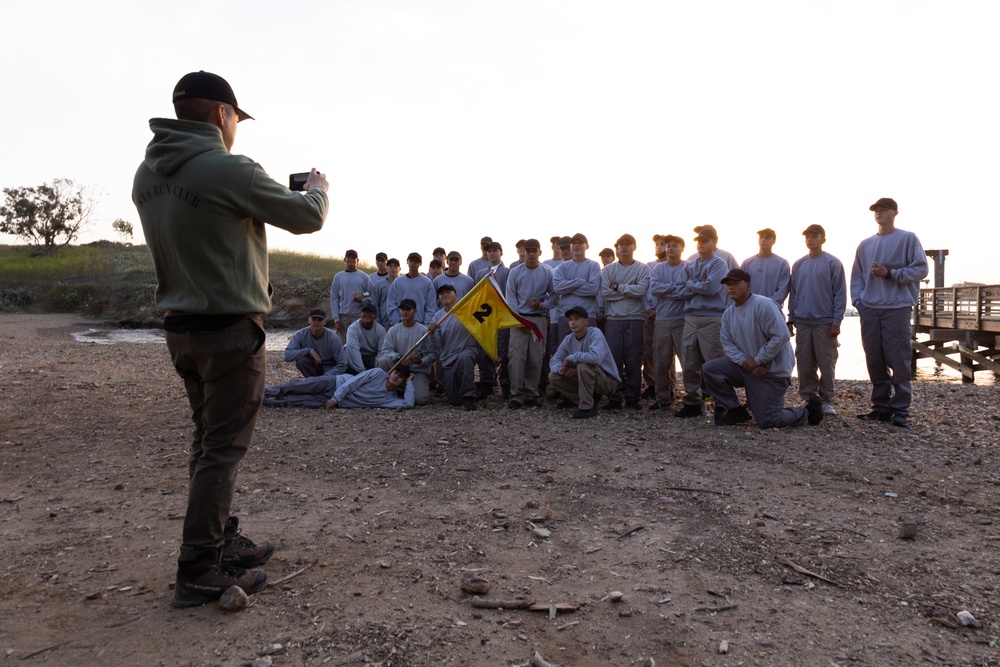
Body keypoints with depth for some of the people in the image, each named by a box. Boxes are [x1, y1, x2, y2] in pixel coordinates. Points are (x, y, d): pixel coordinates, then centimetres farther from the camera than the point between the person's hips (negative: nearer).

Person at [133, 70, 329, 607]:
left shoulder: (147, 174, 7)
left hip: (180, 328, 8)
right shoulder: (229, 170, -18)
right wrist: (318, 187, 12)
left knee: (208, 439, 17)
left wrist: (259, 194, 20)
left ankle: (221, 541, 30)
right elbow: (307, 217, -9)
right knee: (223, 448, 0)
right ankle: (198, 572, 7)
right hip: (230, 329, -8)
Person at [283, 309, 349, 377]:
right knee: (301, 359, -29)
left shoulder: (332, 338, -21)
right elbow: (287, 355, -27)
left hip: (328, 367, -2)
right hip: (311, 366, 2)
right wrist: (309, 351, -35)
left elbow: (342, 364, -19)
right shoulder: (300, 335, -17)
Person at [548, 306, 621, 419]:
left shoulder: (595, 333, -21)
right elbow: (554, 361, 1)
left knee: (583, 365, -33)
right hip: (584, 378, 7)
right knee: (553, 377, -4)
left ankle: (587, 408, -19)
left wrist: (570, 358, -26)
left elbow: (596, 357, -39)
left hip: (607, 380, -7)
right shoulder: (568, 339, -2)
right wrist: (562, 369, -24)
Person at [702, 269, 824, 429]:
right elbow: (727, 343, 3)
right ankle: (735, 411, 5)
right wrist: (744, 361, -16)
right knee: (709, 369, -12)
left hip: (772, 371, -7)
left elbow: (781, 336, -25)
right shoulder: (728, 314, 6)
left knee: (767, 421, -7)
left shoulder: (763, 305, -18)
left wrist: (757, 360, -19)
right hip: (746, 366, 7)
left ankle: (806, 411, 23)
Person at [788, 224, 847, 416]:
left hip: (825, 323, -4)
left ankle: (826, 400, 11)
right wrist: (791, 319, 8)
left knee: (826, 363, 1)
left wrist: (836, 321, -10)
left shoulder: (833, 263, -2)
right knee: (804, 364, 7)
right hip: (802, 322, 4)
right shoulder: (798, 265, 10)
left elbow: (840, 294, -4)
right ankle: (808, 398, 16)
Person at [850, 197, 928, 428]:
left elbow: (920, 269, -3)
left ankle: (900, 409, 0)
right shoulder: (865, 244, 16)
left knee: (899, 360, -6)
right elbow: (857, 276, 16)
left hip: (897, 308, -4)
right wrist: (858, 300, 3)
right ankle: (881, 406, 15)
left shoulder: (908, 238, 4)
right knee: (875, 360, 6)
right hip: (869, 309, 5)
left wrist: (890, 274, -11)